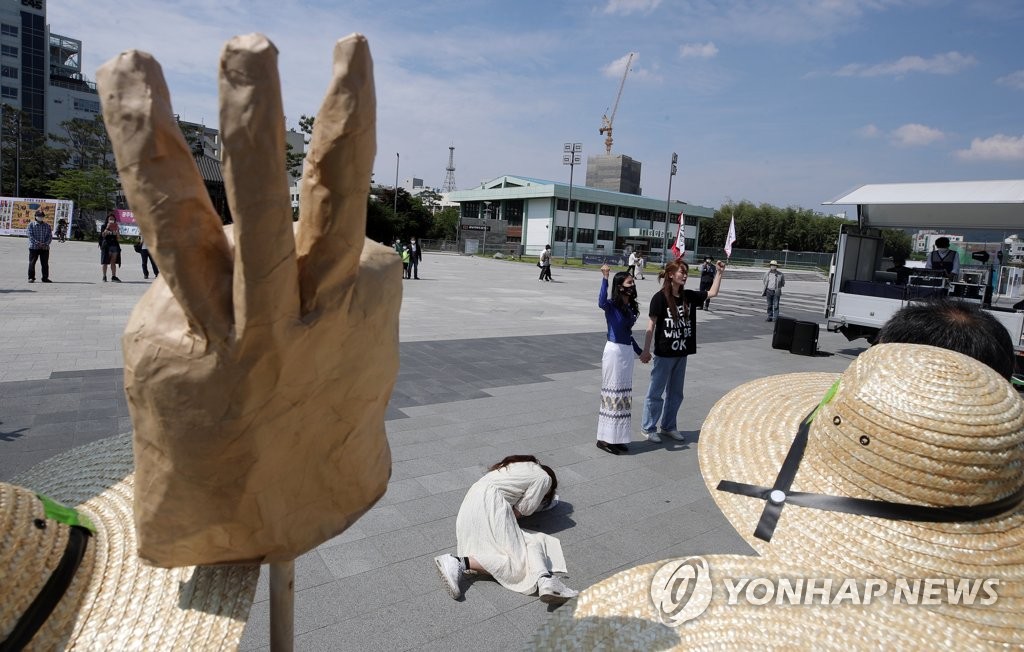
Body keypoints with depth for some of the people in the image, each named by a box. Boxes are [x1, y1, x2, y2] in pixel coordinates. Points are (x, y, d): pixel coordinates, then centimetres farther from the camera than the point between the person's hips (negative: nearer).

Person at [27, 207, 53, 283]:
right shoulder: (31, 224, 3)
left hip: (45, 248, 2)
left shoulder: (47, 226, 11)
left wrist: (46, 244, -10)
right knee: (32, 263, 0)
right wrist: (37, 243, -16)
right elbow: (30, 235, -5)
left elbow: (50, 236, 7)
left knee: (45, 263, 4)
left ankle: (45, 278, 11)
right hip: (34, 247, -2)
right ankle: (31, 278, 7)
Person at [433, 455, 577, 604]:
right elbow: (522, 510, 5)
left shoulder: (524, 466, 33)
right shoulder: (544, 478, 11)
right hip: (490, 506, -8)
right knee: (516, 562, -15)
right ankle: (460, 563, -25)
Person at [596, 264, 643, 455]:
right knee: (612, 393, -3)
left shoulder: (631, 307, 9)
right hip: (614, 351, -8)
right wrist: (605, 278, -41)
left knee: (624, 394, 13)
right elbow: (601, 303, -38)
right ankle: (605, 438, 7)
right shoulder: (612, 305, -12)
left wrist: (639, 351, 28)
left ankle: (617, 437, 24)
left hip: (628, 351, 8)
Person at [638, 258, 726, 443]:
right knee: (656, 392, 3)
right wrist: (646, 350, -13)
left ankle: (668, 426, 29)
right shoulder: (660, 297, -12)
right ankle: (648, 427, 16)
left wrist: (720, 273, 6)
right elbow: (651, 325, -12)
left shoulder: (689, 296, 5)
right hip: (664, 353, -6)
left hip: (682, 353, 6)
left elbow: (712, 292, 15)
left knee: (675, 393, 15)